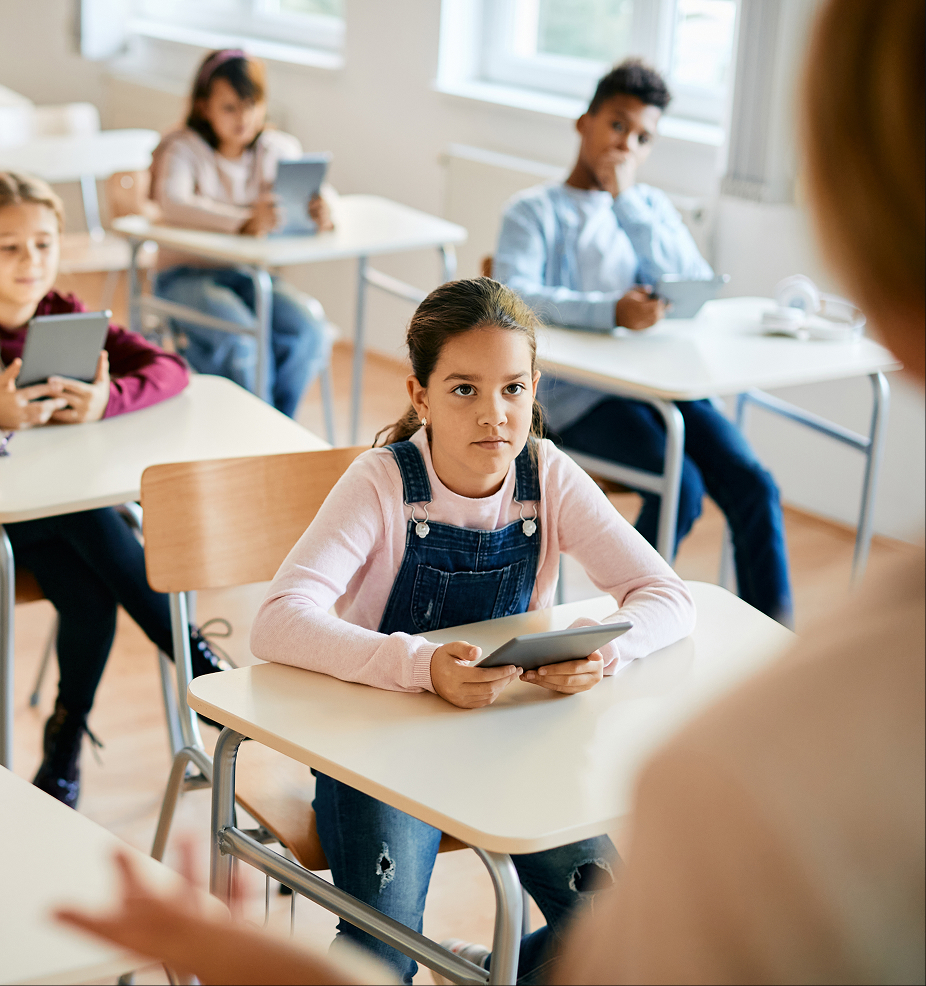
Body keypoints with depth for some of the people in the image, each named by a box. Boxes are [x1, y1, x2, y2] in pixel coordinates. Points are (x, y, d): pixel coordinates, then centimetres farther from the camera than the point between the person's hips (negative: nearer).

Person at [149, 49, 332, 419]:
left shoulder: (278, 148, 5)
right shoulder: (183, 148, -9)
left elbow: (313, 190, -6)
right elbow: (172, 202, -29)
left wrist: (321, 211, -34)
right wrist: (244, 221, -45)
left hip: (250, 274, 4)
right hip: (186, 274, -4)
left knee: (309, 331, -25)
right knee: (240, 340, -33)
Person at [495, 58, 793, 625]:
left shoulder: (653, 206, 22)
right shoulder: (536, 210, 7)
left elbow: (698, 285, 5)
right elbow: (512, 297, -13)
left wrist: (626, 199, 0)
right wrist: (610, 311, -28)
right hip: (578, 392, -4)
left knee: (754, 487, -19)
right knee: (681, 488, -27)